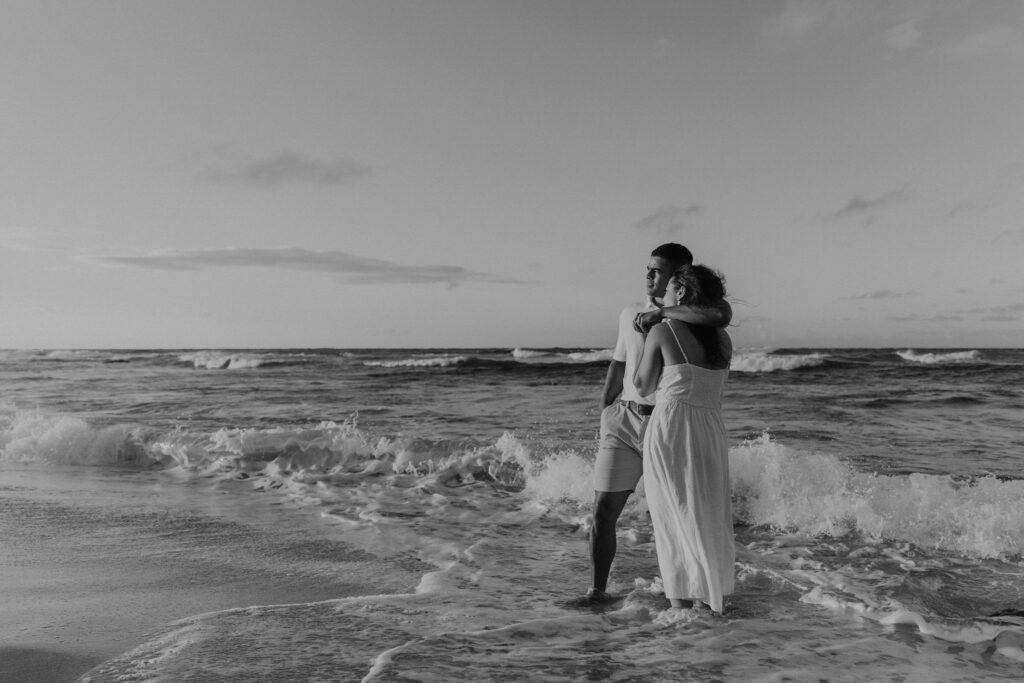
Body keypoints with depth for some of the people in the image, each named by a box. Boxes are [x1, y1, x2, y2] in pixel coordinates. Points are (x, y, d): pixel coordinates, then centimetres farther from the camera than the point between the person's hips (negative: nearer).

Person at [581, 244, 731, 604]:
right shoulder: (629, 314, 10)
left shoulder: (693, 314, -4)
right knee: (603, 510, 0)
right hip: (624, 421, 3)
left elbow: (722, 315, -29)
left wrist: (661, 311, -21)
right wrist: (604, 414, 11)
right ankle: (597, 591, 13)